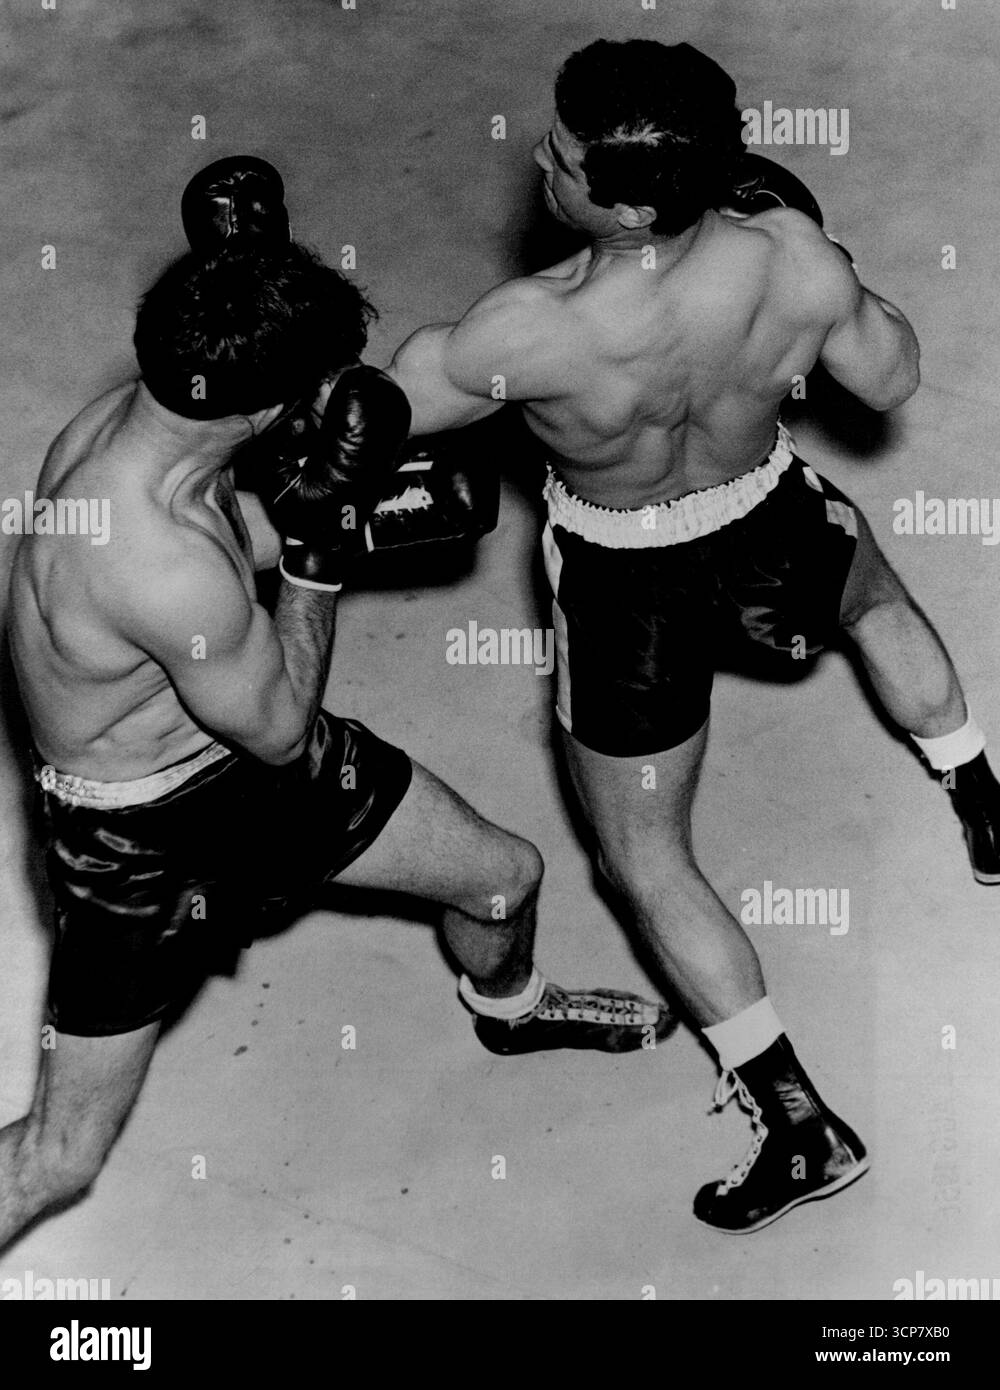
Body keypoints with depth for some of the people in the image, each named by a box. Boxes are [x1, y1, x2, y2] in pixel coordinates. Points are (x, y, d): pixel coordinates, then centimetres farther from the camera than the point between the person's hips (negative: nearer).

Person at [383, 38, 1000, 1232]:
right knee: (878, 601, 41)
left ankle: (802, 1125, 20)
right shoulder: (788, 250, -26)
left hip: (628, 588, -4)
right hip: (774, 529, 4)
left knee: (645, 862, 16)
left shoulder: (534, 332, -36)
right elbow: (891, 380, -7)